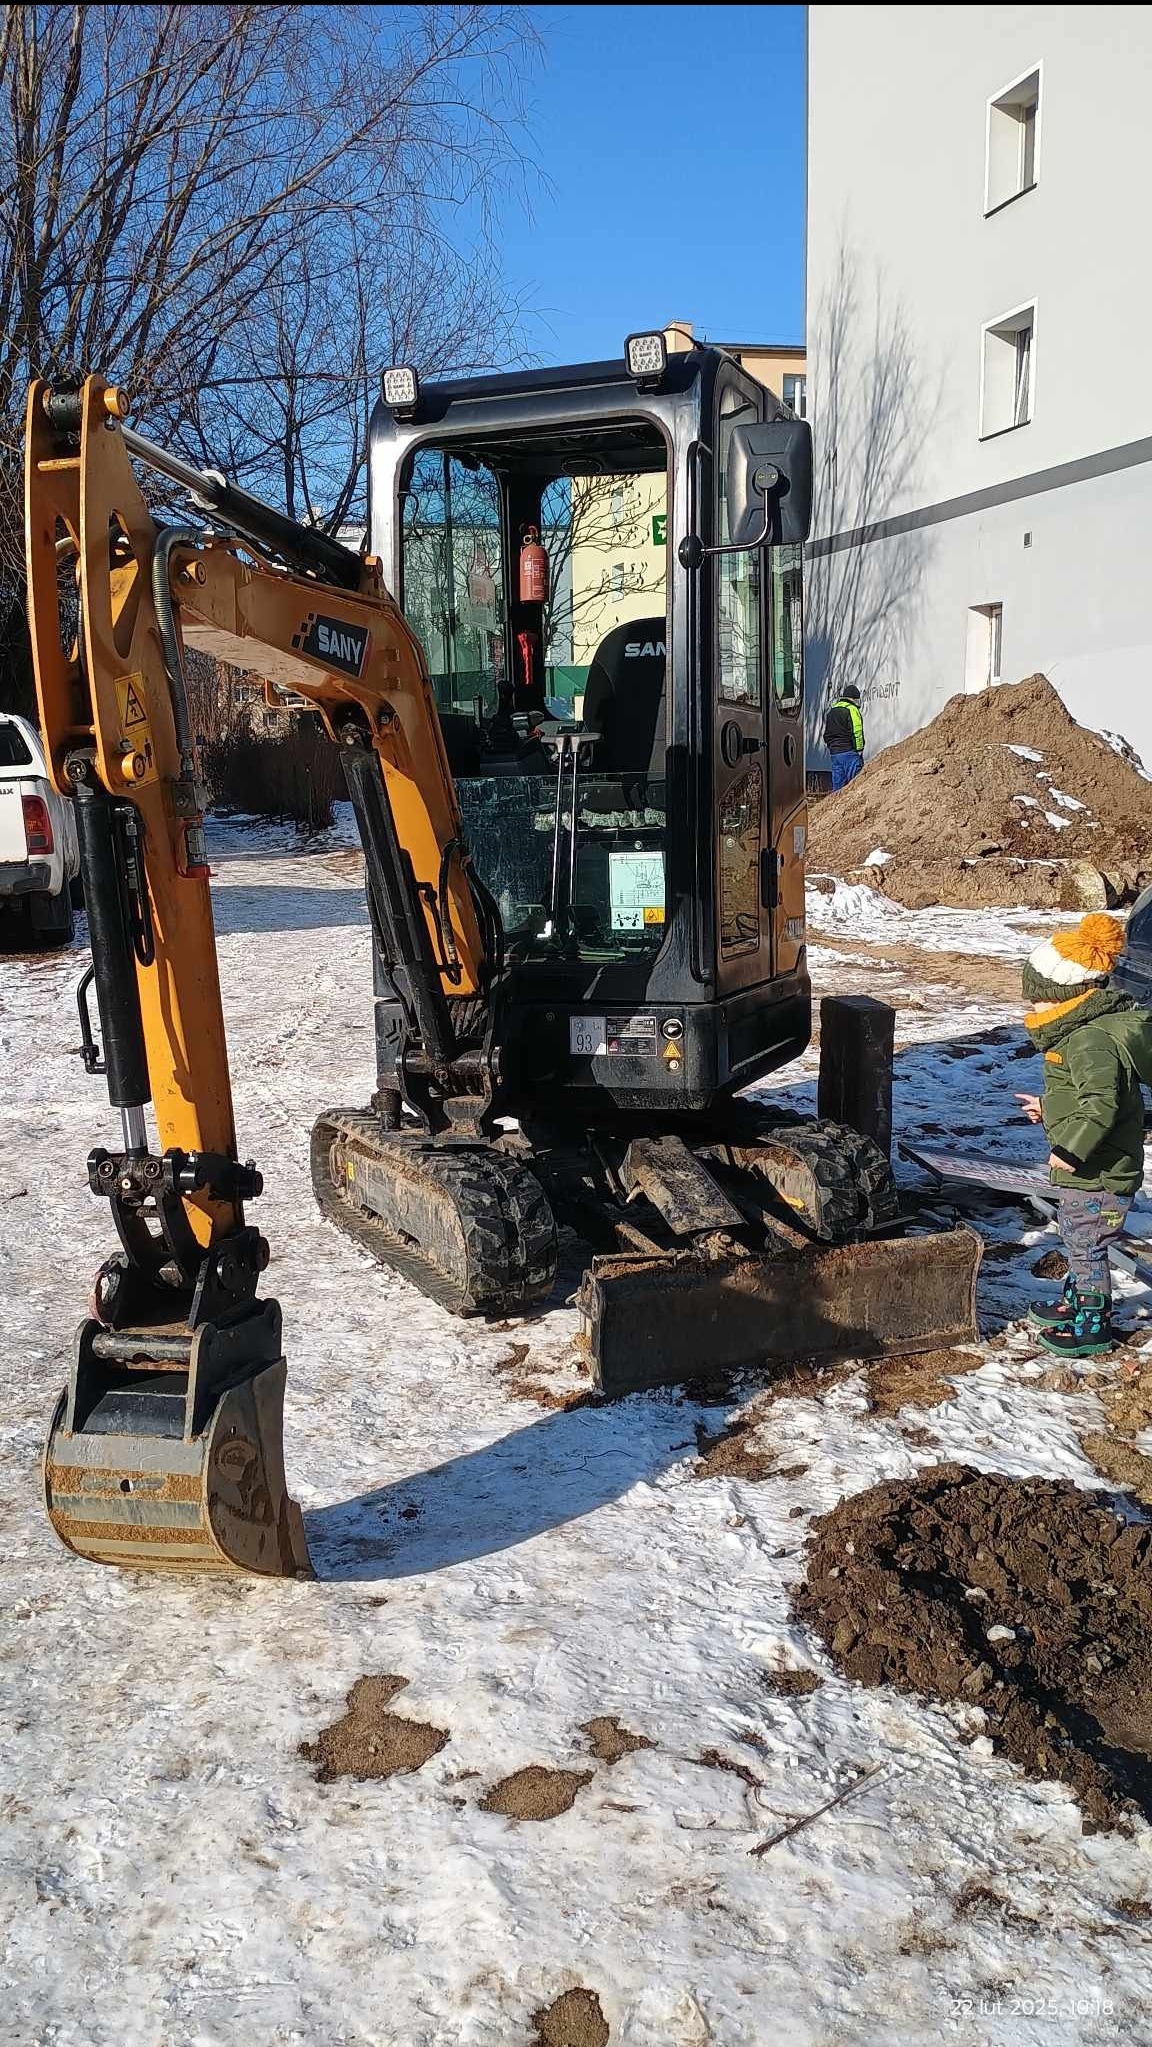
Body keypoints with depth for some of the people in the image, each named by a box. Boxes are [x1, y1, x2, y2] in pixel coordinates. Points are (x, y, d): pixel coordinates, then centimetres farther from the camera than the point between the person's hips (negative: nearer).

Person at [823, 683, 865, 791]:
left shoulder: (831, 711, 16)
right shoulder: (851, 710, -8)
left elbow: (826, 734, 21)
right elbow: (856, 733, -14)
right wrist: (859, 750, -10)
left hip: (834, 753, 7)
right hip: (849, 752, -7)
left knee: (837, 786, 8)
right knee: (854, 784, -8)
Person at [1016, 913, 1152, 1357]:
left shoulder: (1091, 1041, -26)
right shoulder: (1084, 1030, 8)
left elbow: (1102, 1102, -37)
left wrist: (1072, 1149, -37)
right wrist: (1049, 1109, 24)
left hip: (1098, 1174, -10)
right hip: (1086, 1171, 10)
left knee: (1086, 1247, 3)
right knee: (1078, 1242, 24)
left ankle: (1094, 1326, 17)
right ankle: (1075, 1303, 41)